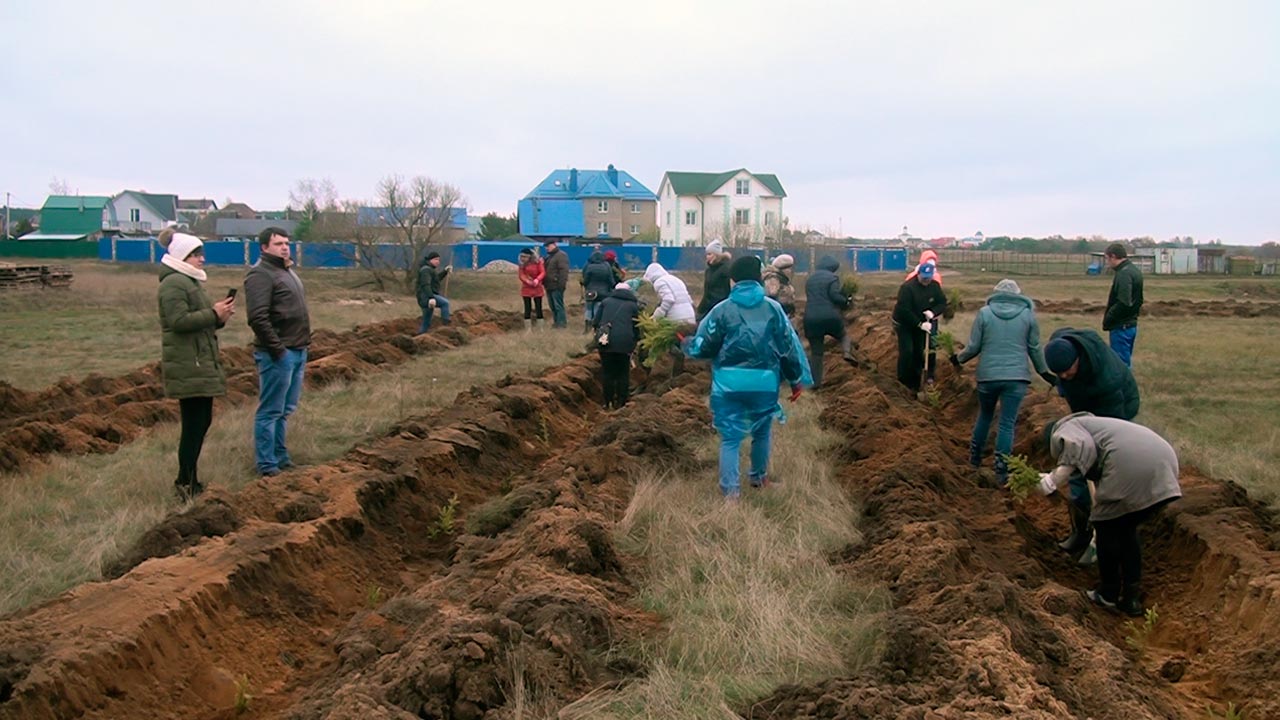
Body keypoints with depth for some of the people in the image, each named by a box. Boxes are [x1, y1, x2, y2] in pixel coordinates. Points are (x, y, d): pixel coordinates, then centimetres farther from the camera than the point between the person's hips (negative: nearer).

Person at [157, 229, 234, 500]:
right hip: (188, 367, -11)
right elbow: (178, 321, -22)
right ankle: (185, 482, 0)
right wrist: (213, 314, -17)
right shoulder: (174, 284, -12)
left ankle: (190, 480, 21)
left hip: (201, 364, 11)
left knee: (201, 421, 13)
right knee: (194, 422, -8)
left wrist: (219, 317, 6)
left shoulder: (188, 282, 22)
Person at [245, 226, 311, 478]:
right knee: (270, 411, -2)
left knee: (286, 410, 16)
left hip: (297, 351, 9)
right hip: (278, 354, -9)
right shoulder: (260, 275, -12)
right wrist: (277, 349, -20)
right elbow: (257, 318, -21)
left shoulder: (287, 271, 18)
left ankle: (280, 457, 26)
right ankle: (267, 466, 5)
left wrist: (303, 345, 16)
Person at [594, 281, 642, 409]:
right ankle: (621, 403, 13)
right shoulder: (633, 305, 16)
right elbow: (636, 327, 15)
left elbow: (596, 322, 13)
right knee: (623, 374, 11)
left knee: (607, 373, 11)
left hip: (606, 341, 1)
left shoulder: (606, 301, 18)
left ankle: (608, 403, 15)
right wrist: (634, 343, 26)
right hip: (624, 342, -1)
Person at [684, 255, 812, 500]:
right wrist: (797, 379, 14)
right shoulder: (773, 308, 1)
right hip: (764, 383, 2)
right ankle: (759, 477, 40)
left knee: (730, 438, 5)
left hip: (729, 383, -1)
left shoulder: (722, 310, -3)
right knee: (762, 432, 23)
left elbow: (703, 346, 0)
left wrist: (687, 344, 22)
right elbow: (790, 345, 5)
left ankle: (730, 491, -2)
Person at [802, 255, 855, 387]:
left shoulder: (810, 279, 18)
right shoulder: (832, 277, -2)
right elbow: (835, 296, -13)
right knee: (843, 335, 24)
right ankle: (847, 352, -7)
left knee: (816, 352, 9)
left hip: (811, 318, 4)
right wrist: (847, 301, 6)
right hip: (830, 316, -4)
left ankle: (815, 382, 6)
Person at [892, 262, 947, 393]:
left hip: (921, 324, 6)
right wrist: (919, 324, -32)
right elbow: (904, 310, -31)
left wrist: (933, 312, -24)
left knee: (919, 352, 8)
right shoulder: (907, 287, -28)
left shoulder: (935, 286, -8)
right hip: (904, 323, -6)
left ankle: (915, 382, 19)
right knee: (907, 351, -14)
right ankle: (903, 382, -2)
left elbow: (943, 303, -2)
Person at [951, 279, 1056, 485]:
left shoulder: (984, 313, 0)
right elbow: (1035, 349, 7)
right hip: (1016, 377, -1)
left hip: (988, 375, 1)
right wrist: (1045, 373, 21)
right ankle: (1001, 471, -4)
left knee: (984, 415, 22)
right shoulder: (1028, 314, 3)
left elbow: (974, 346, 0)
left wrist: (959, 359, 20)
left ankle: (975, 456, 33)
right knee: (1007, 423, 0)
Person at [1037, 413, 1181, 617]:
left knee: (1107, 527, 12)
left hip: (1131, 464, -8)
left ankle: (1109, 595, 23)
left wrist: (1053, 480, -7)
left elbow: (1080, 446, -10)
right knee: (1126, 529, 22)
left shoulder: (1064, 430, 15)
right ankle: (1132, 598, 25)